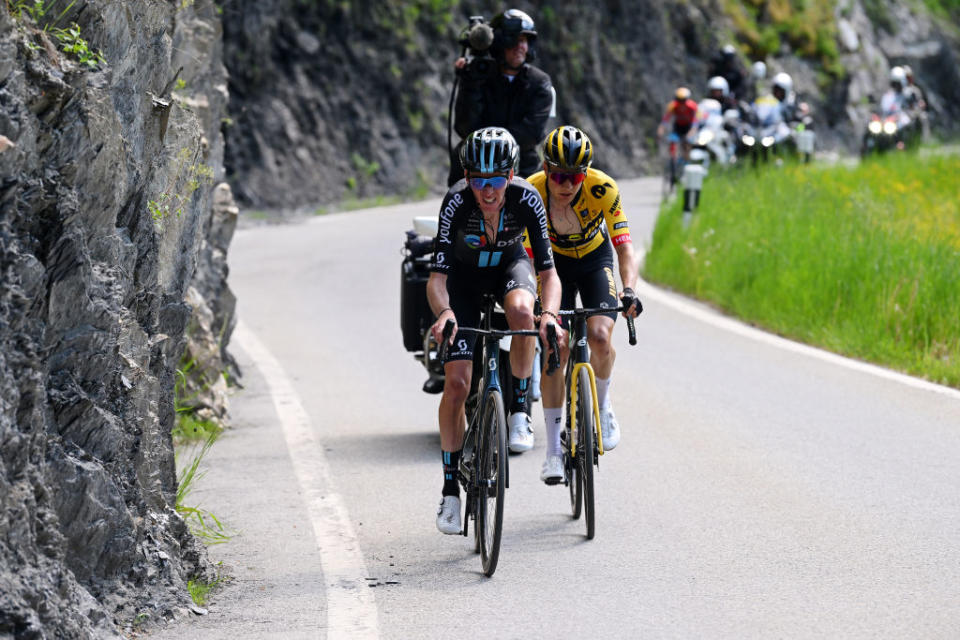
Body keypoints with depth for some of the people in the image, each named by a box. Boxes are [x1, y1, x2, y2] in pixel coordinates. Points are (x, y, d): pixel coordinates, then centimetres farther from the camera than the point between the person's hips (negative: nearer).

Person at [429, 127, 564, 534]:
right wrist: (444, 312, -55)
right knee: (457, 382, -11)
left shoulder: (527, 200, -31)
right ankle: (450, 491, 2)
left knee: (520, 309, -37)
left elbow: (548, 270, -30)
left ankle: (519, 410, -14)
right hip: (465, 274, 0)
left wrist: (550, 313, -49)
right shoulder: (456, 202, -33)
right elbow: (437, 275, -34)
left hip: (510, 263, 0)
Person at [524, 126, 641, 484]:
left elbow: (625, 247, -34)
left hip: (595, 259, 0)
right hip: (555, 262, 0)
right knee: (553, 351, -12)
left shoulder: (602, 189, -31)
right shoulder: (531, 193, -30)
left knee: (599, 337, -24)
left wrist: (629, 291, -50)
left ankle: (602, 406, 7)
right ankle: (553, 449, -2)